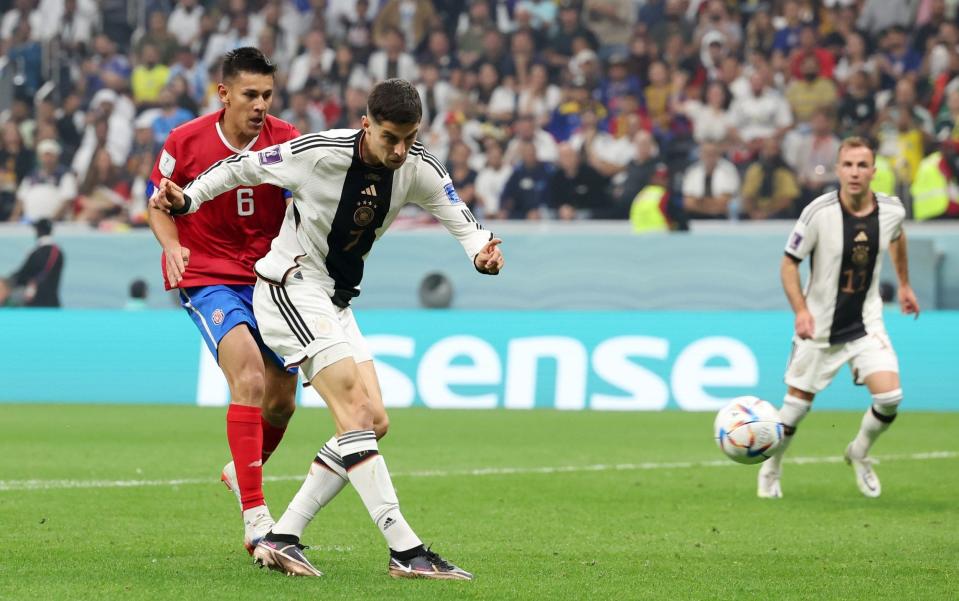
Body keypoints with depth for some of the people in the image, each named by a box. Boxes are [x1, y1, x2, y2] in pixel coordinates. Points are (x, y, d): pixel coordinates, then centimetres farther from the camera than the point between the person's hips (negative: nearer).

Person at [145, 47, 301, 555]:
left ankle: (243, 470, 42)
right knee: (249, 375, -25)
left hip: (269, 277, 4)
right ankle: (255, 518, -26)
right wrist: (172, 245, -11)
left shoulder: (287, 141, -5)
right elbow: (160, 202, 7)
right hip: (206, 278, -3)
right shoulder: (186, 141, -7)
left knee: (281, 401, 7)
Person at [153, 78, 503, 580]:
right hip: (290, 288, -8)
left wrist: (481, 252, -19)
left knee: (373, 422, 0)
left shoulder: (419, 170, -6)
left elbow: (459, 220, 2)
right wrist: (185, 199, -15)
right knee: (355, 410, -20)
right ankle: (406, 551, -25)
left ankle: (281, 538, 1)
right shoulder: (320, 152, -21)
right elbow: (243, 167, -7)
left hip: (335, 302, 8)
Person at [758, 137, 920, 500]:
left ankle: (859, 454, 16)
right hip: (819, 326, -2)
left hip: (866, 322, 2)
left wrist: (904, 284, 25)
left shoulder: (891, 210, -8)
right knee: (797, 405, 4)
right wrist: (801, 311, -22)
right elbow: (789, 263, -10)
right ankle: (771, 469, 31)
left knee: (890, 398, -14)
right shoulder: (818, 212, -19)